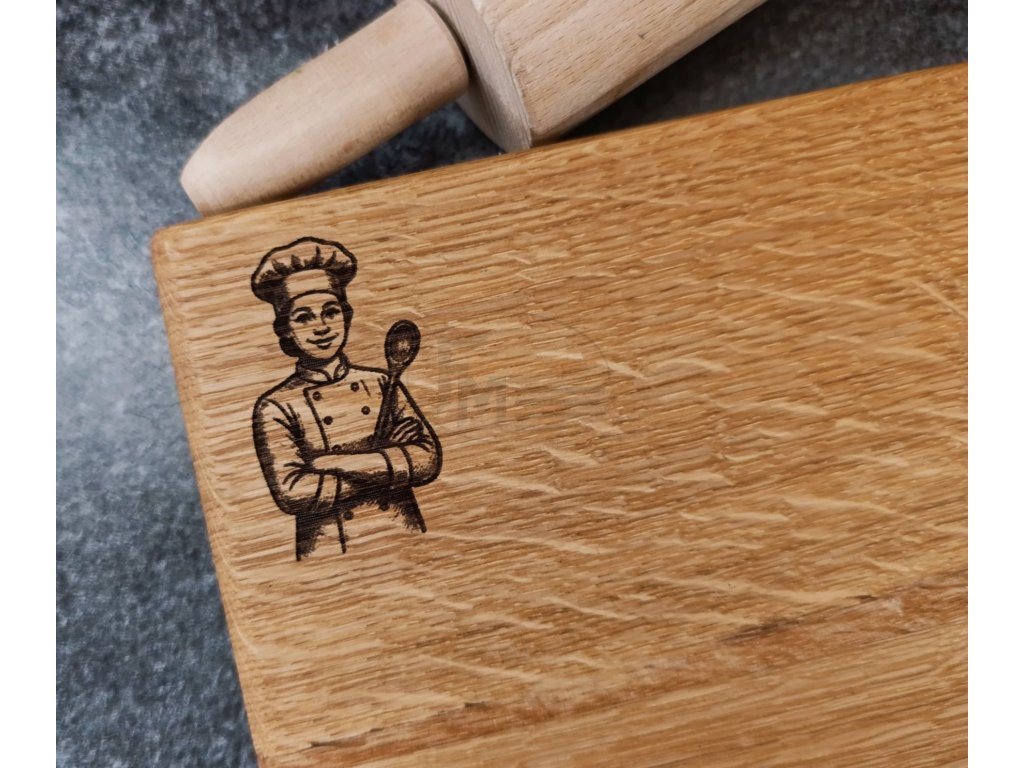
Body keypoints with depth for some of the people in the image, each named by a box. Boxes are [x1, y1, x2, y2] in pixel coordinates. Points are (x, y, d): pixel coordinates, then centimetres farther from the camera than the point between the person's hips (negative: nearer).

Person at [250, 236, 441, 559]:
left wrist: (339, 462, -10)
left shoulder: (381, 384, 8)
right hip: (330, 556, -3)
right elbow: (290, 492, -12)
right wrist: (388, 471, -9)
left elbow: (427, 458, -2)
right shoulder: (274, 408, 0)